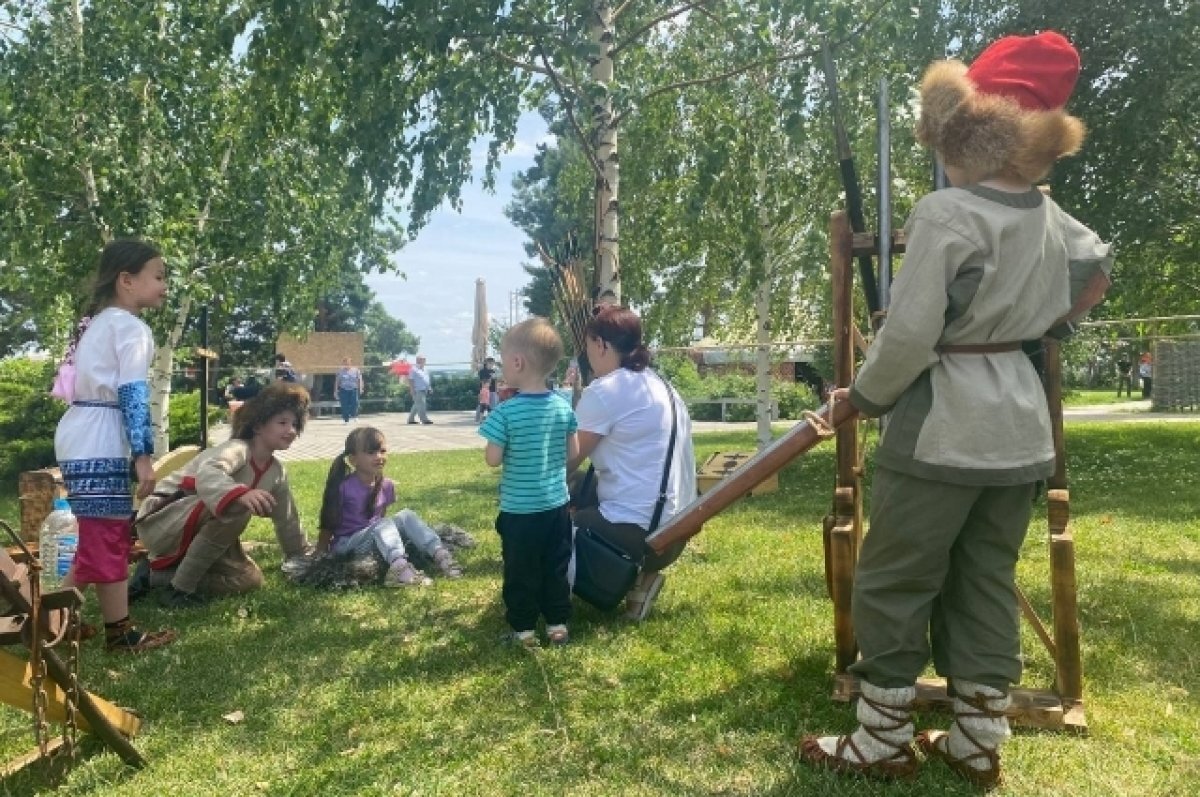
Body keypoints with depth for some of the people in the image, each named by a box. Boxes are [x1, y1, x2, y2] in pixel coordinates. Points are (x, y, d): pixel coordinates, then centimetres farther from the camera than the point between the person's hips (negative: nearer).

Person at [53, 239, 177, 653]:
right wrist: (144, 455, -22)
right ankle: (120, 632, 4)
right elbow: (133, 394, -19)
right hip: (100, 444, -10)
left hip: (80, 437, 10)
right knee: (109, 538, -3)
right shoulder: (131, 327, -11)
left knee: (99, 537, 15)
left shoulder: (98, 322, 19)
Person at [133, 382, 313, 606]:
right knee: (235, 506, -33)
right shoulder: (237, 449, -22)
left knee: (250, 579, -1)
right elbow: (207, 473, -46)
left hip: (199, 532, 9)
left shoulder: (277, 472, 2)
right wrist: (241, 493, -67)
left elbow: (287, 520, 15)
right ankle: (179, 588, -21)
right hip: (161, 521, -9)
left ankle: (157, 574, 8)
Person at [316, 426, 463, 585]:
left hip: (375, 539, 6)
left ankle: (440, 554, -33)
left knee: (406, 516, -17)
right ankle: (399, 566, -58)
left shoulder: (386, 485, 1)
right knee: (383, 525, -32)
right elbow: (328, 525, -8)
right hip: (346, 544, -6)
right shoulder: (343, 488, -15)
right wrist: (321, 557, -5)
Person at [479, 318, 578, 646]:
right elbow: (573, 452, 4)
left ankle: (524, 628, 18)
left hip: (518, 509, -4)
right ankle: (557, 623, 24)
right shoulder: (564, 407, -2)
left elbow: (493, 459, -12)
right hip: (556, 505, 4)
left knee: (520, 572, 10)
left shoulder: (506, 412, -17)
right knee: (556, 568, 16)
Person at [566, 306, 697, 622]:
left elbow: (567, 462, -6)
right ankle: (634, 576, 10)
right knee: (576, 491, 22)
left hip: (637, 530, -9)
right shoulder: (659, 384, 13)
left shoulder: (603, 392, -13)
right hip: (673, 529, 9)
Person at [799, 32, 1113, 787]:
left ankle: (885, 741, 19)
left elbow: (909, 334, -21)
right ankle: (979, 743, 26)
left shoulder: (945, 213, -16)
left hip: (943, 428, -8)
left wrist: (863, 396, -5)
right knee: (987, 583, 16)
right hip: (1018, 426, 8)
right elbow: (1099, 267, 29)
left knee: (893, 583, 6)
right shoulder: (1049, 215, 8)